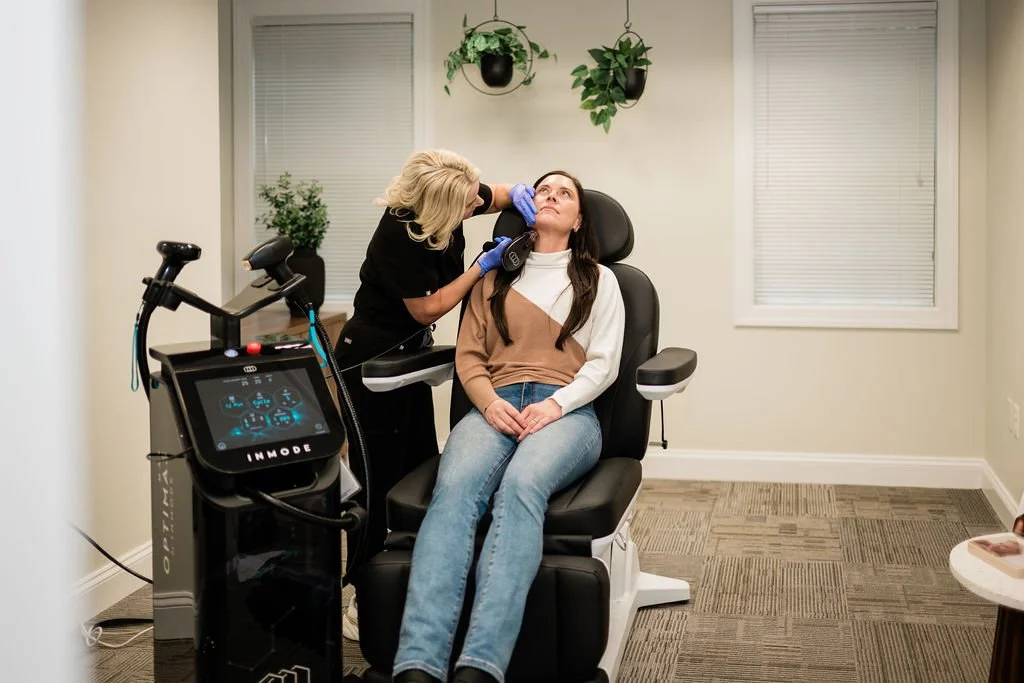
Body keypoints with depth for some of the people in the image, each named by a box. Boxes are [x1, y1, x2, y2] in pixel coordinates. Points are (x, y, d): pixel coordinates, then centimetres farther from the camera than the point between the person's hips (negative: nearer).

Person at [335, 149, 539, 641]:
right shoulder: (398, 237, -29)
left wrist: (517, 194, -10)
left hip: (409, 352, 8)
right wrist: (484, 265, -19)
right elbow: (426, 308, -19)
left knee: (420, 470, 10)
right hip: (371, 359, -8)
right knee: (377, 478, -3)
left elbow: (499, 195, 12)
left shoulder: (452, 199, -9)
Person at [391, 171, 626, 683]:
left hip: (566, 410, -1)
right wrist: (489, 402, -5)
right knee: (454, 488, -34)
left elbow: (603, 364, 8)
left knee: (521, 486, -38)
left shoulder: (599, 280, 20)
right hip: (495, 405, 2)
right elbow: (468, 355, 16)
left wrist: (555, 404, -11)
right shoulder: (494, 277, 25)